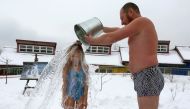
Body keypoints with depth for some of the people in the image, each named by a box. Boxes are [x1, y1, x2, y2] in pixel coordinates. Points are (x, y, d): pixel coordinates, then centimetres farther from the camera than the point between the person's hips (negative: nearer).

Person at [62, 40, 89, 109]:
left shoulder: (84, 68, -5)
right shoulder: (67, 68, -9)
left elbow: (86, 84, -1)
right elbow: (64, 84, -4)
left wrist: (85, 99, 0)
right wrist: (63, 98, -3)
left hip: (81, 96, 2)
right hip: (70, 96, -2)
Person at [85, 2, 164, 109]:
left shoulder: (141, 21, -8)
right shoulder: (140, 29, 23)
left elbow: (111, 38, -10)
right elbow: (118, 30, 39)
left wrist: (92, 40, 7)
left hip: (148, 79, -11)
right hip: (147, 79, 11)